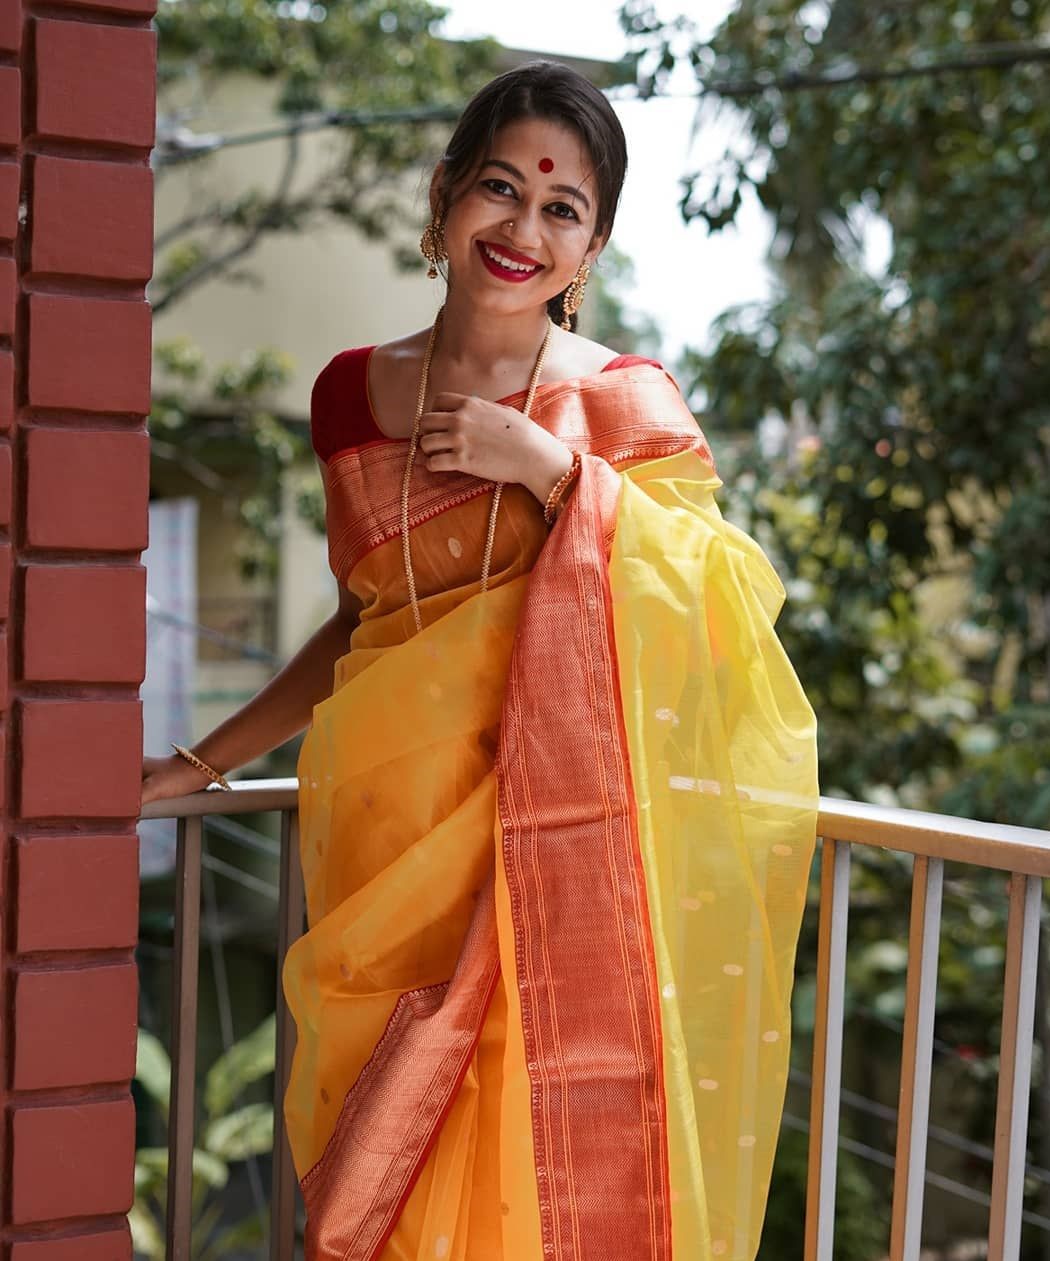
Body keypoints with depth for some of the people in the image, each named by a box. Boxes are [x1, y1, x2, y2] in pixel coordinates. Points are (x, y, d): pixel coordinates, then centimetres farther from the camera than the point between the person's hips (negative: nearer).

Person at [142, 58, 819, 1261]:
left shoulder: (620, 400, 1)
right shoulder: (351, 393, 10)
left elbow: (710, 610, -10)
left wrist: (551, 466, -15)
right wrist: (197, 764, 21)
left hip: (552, 856, -3)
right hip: (384, 837, 3)